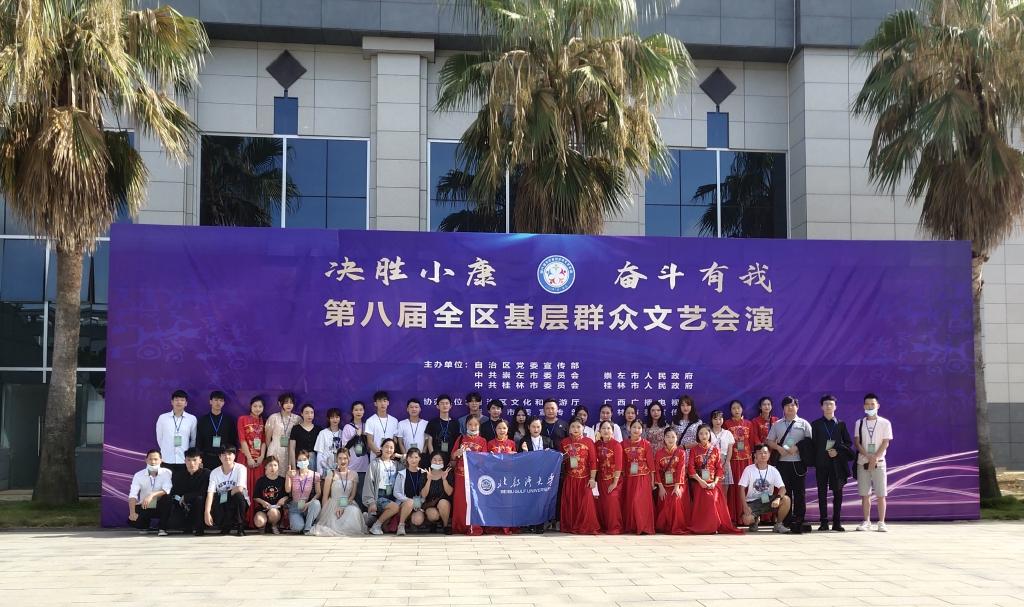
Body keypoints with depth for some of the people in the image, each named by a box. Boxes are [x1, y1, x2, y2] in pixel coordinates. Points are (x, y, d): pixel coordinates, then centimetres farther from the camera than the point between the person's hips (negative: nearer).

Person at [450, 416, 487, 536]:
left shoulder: (482, 441, 6)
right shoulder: (461, 439, 11)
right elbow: (453, 456, 10)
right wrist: (457, 453, -12)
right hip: (461, 474, 1)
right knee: (460, 501, 2)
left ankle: (474, 527, 0)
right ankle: (460, 526, 9)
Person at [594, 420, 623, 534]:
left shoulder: (616, 445, -9)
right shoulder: (598, 444, 5)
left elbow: (619, 465, -11)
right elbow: (596, 462, 9)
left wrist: (615, 482, -13)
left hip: (613, 479, -5)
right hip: (602, 479, 5)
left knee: (612, 502, -10)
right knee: (602, 503, 8)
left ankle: (615, 527, 0)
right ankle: (604, 526, 18)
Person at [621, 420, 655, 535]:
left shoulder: (646, 444, -2)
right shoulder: (624, 444, 5)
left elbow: (651, 463, 0)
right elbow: (622, 463, 8)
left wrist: (652, 480, -1)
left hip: (643, 478, -3)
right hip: (629, 478, 3)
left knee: (642, 502, -10)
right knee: (629, 502, 4)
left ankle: (644, 527, -5)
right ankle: (630, 527, 12)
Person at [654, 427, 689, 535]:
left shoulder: (680, 453, 1)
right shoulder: (659, 453, 5)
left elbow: (681, 470, -8)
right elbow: (657, 471, 0)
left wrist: (677, 486, -18)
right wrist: (660, 487, -10)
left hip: (678, 484, -2)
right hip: (664, 485, 2)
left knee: (676, 502, -20)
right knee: (664, 505, -11)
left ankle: (677, 527, -14)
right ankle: (663, 527, 1)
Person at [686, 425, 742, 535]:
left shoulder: (715, 450, 6)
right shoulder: (694, 450, 4)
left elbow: (719, 468, 2)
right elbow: (691, 467, -5)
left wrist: (715, 482, -12)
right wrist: (700, 480, -16)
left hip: (713, 483, 1)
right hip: (699, 483, -1)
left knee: (714, 503, -16)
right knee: (701, 504, -15)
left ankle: (713, 527, -8)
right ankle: (700, 527, -8)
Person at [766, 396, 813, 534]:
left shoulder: (803, 424, 8)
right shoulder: (777, 424, 13)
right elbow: (770, 441, 12)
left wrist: (797, 447, -13)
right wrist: (779, 448, -7)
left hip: (798, 462, -1)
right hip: (783, 462, 1)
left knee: (799, 491, -2)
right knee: (785, 491, 1)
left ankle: (799, 522, 1)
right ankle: (787, 522, 6)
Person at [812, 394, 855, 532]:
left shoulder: (841, 424, 10)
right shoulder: (816, 424, 9)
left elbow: (848, 443, 8)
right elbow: (813, 444, 5)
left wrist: (838, 451, -9)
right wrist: (814, 461, -4)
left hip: (837, 462, 1)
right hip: (822, 462, -1)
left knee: (838, 492, 1)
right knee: (822, 493, -1)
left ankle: (837, 522, 6)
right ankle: (823, 522, 1)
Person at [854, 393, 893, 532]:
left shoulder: (885, 423, 2)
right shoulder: (859, 423, 8)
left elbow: (886, 443, -4)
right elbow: (857, 442, 2)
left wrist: (875, 458, -15)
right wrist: (868, 456, -13)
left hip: (879, 462, -2)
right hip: (863, 462, 2)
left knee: (880, 494, -4)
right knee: (864, 494, 3)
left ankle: (881, 522, 2)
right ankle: (866, 522, 10)